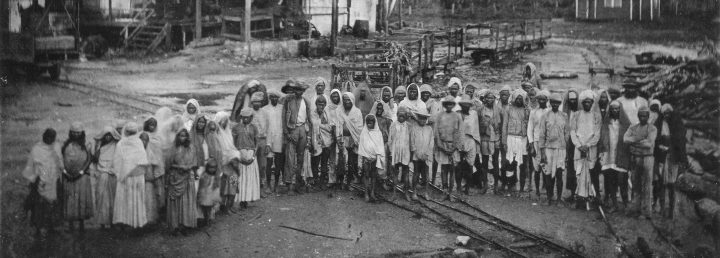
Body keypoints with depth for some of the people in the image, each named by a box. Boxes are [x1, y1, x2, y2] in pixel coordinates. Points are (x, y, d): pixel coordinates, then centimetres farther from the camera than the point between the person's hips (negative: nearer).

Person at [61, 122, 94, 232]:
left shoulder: (85, 146, 5)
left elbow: (89, 160, 1)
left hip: (82, 176, 0)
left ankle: (82, 223, 4)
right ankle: (70, 224, 6)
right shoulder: (65, 145, 6)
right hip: (68, 176, 0)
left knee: (82, 198, -3)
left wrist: (81, 172, -9)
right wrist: (65, 172, -8)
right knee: (69, 199, 0)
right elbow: (61, 159, 4)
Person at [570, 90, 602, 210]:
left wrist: (587, 145, -10)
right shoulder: (576, 115, 9)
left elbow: (598, 134, 1)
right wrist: (579, 145, -7)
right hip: (578, 148, 1)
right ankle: (582, 196, -4)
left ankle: (590, 196, -5)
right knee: (580, 172, -6)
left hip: (592, 148, -1)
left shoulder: (596, 116, 6)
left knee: (590, 172, -7)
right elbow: (572, 132, 5)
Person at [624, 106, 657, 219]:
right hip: (635, 158, 4)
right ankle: (637, 208, 18)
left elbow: (649, 144, -13)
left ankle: (646, 212, 0)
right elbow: (625, 139, -6)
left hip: (647, 158, -4)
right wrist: (641, 139, -14)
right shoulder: (633, 128, 11)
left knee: (647, 186, -3)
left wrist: (634, 141, -9)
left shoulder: (652, 129, 0)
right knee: (636, 184, 8)